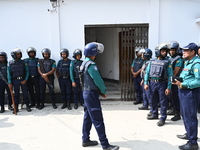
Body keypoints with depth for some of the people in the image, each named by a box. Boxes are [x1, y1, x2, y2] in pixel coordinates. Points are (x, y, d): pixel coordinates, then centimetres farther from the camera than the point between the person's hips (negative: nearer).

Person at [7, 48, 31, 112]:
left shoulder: (23, 62, 2)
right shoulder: (10, 63, 1)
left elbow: (27, 71, 3)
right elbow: (9, 73, 2)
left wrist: (25, 80, -8)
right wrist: (9, 83, -3)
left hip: (23, 80, 0)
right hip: (15, 80, 0)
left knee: (25, 93, 1)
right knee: (16, 94, 6)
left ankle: (27, 106, 12)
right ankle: (16, 107, 15)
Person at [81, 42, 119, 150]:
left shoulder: (85, 63, 12)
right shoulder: (91, 65, -20)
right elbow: (98, 80, -21)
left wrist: (100, 91, 7)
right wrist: (103, 91, -4)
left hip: (86, 93, 10)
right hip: (91, 94, -10)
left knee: (88, 117, 17)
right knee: (98, 121, -5)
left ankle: (85, 140, 27)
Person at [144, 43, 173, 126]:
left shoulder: (167, 62, -2)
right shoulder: (152, 61, 9)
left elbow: (170, 75, -5)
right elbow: (147, 72, 11)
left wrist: (169, 87, -11)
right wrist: (146, 83, 3)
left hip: (162, 84, -4)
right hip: (152, 83, 4)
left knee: (163, 102, 1)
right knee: (153, 100, 14)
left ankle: (163, 118, 11)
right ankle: (154, 115, 32)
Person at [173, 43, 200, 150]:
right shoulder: (187, 62, 15)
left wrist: (182, 84, -24)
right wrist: (179, 81, 6)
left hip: (190, 92, -11)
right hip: (183, 91, 11)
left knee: (190, 117, -5)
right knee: (184, 114, 22)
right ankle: (189, 134, 39)